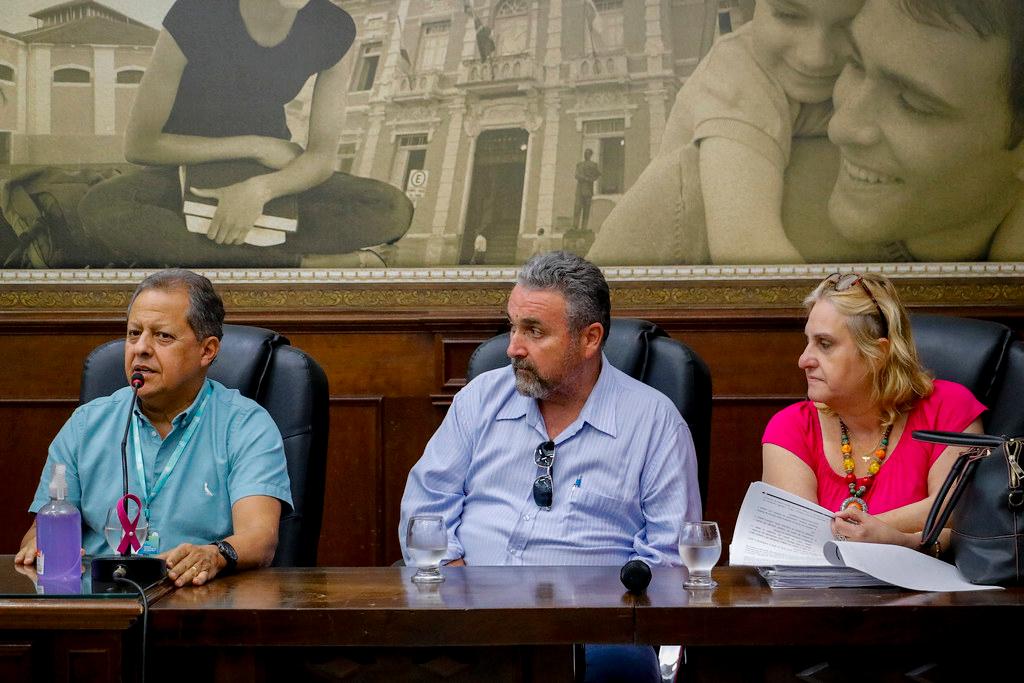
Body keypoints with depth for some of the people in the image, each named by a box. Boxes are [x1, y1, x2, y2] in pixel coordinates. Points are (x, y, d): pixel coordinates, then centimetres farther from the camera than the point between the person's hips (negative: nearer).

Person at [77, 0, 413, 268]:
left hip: (270, 175, 3)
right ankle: (299, 263, -32)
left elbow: (322, 156, -12)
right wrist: (255, 146, -20)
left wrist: (259, 188, -33)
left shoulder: (331, 28, -14)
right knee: (99, 209, -36)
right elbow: (139, 144, -18)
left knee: (394, 209, -23)